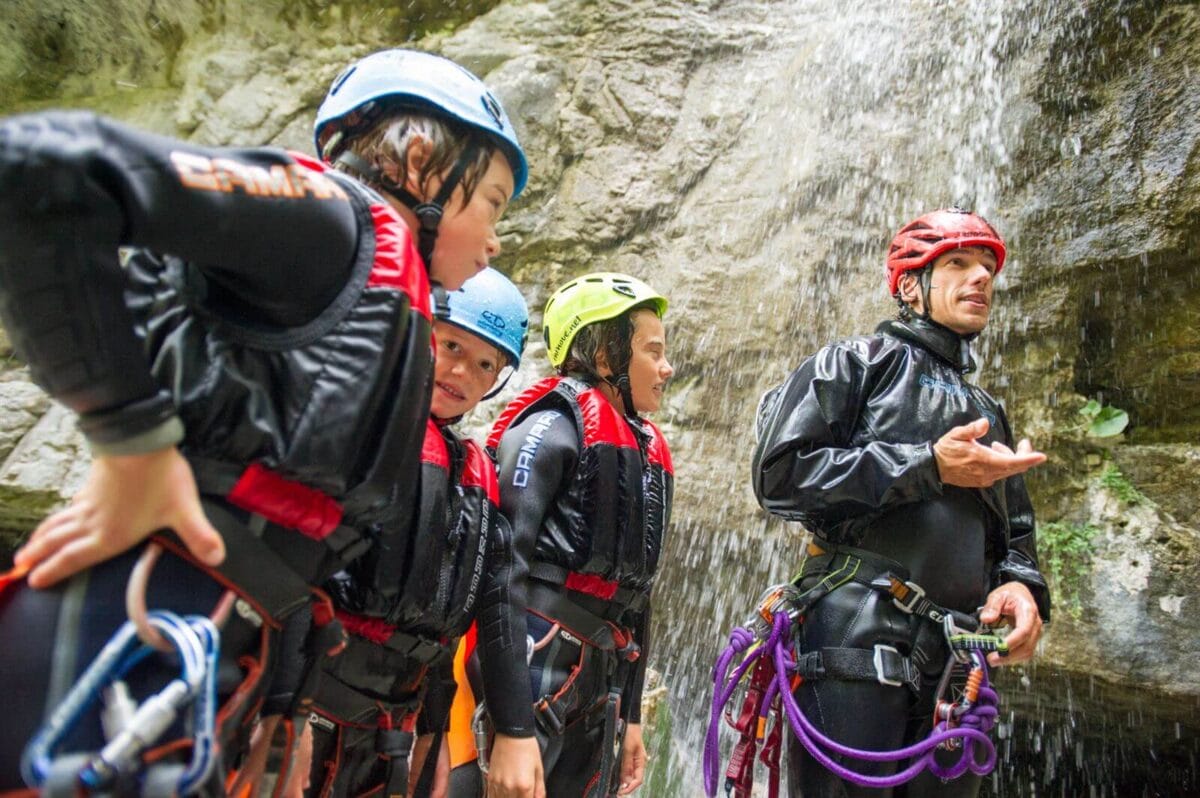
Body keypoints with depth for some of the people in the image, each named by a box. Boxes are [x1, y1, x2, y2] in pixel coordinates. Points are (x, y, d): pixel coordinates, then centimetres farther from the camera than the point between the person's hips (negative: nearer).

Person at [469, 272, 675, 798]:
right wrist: (511, 729, -22)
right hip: (537, 666, -8)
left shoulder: (648, 452, 15)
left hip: (601, 684, 8)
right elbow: (504, 567, -17)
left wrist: (631, 714, 21)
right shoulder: (555, 424, -9)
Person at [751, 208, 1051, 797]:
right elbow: (778, 473, -10)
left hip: (954, 664, 7)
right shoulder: (859, 362, 4)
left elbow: (1014, 535, 26)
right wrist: (928, 466, -11)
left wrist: (1021, 585, 1)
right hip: (854, 641, -7)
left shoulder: (987, 414, 27)